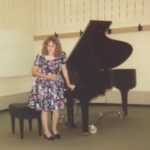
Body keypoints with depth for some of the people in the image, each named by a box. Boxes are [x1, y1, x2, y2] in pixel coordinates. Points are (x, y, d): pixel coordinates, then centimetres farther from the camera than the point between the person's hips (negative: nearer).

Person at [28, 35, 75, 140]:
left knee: (57, 107, 6)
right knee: (45, 108, 1)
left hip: (57, 85, 3)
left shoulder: (61, 56, -5)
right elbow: (34, 72, -10)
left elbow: (64, 70, 6)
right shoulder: (40, 57, -15)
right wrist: (47, 76, -20)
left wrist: (68, 83, 8)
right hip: (43, 85, -3)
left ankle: (54, 129, 26)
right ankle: (46, 131, 16)